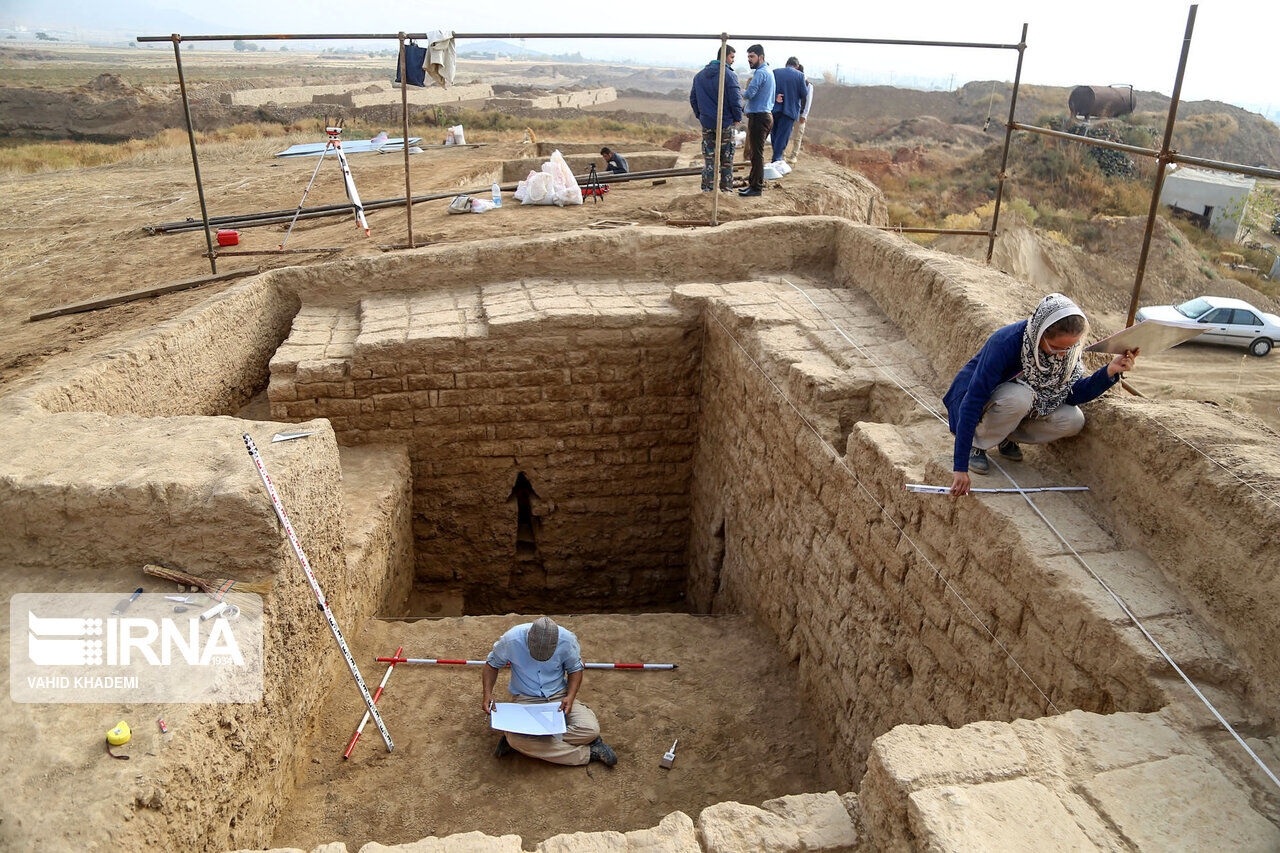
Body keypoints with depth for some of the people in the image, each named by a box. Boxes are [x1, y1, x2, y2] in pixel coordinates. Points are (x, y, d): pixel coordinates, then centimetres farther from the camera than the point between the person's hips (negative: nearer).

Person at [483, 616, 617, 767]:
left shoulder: (567, 640, -16)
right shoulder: (511, 639, -19)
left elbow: (575, 669, 1)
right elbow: (492, 664, 0)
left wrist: (570, 697, -15)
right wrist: (488, 693, -15)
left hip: (559, 695, 1)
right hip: (525, 698, -1)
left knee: (591, 729, -23)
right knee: (515, 739, -32)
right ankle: (587, 753, -22)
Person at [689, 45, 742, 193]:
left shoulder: (699, 75, 7)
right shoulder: (729, 75, -13)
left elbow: (693, 98, 11)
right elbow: (735, 99, -17)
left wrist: (699, 115, 17)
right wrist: (737, 118, -4)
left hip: (706, 122, 5)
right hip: (725, 123, -5)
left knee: (708, 155, 11)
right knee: (727, 157, 7)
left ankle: (707, 186, 11)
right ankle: (726, 186, 13)